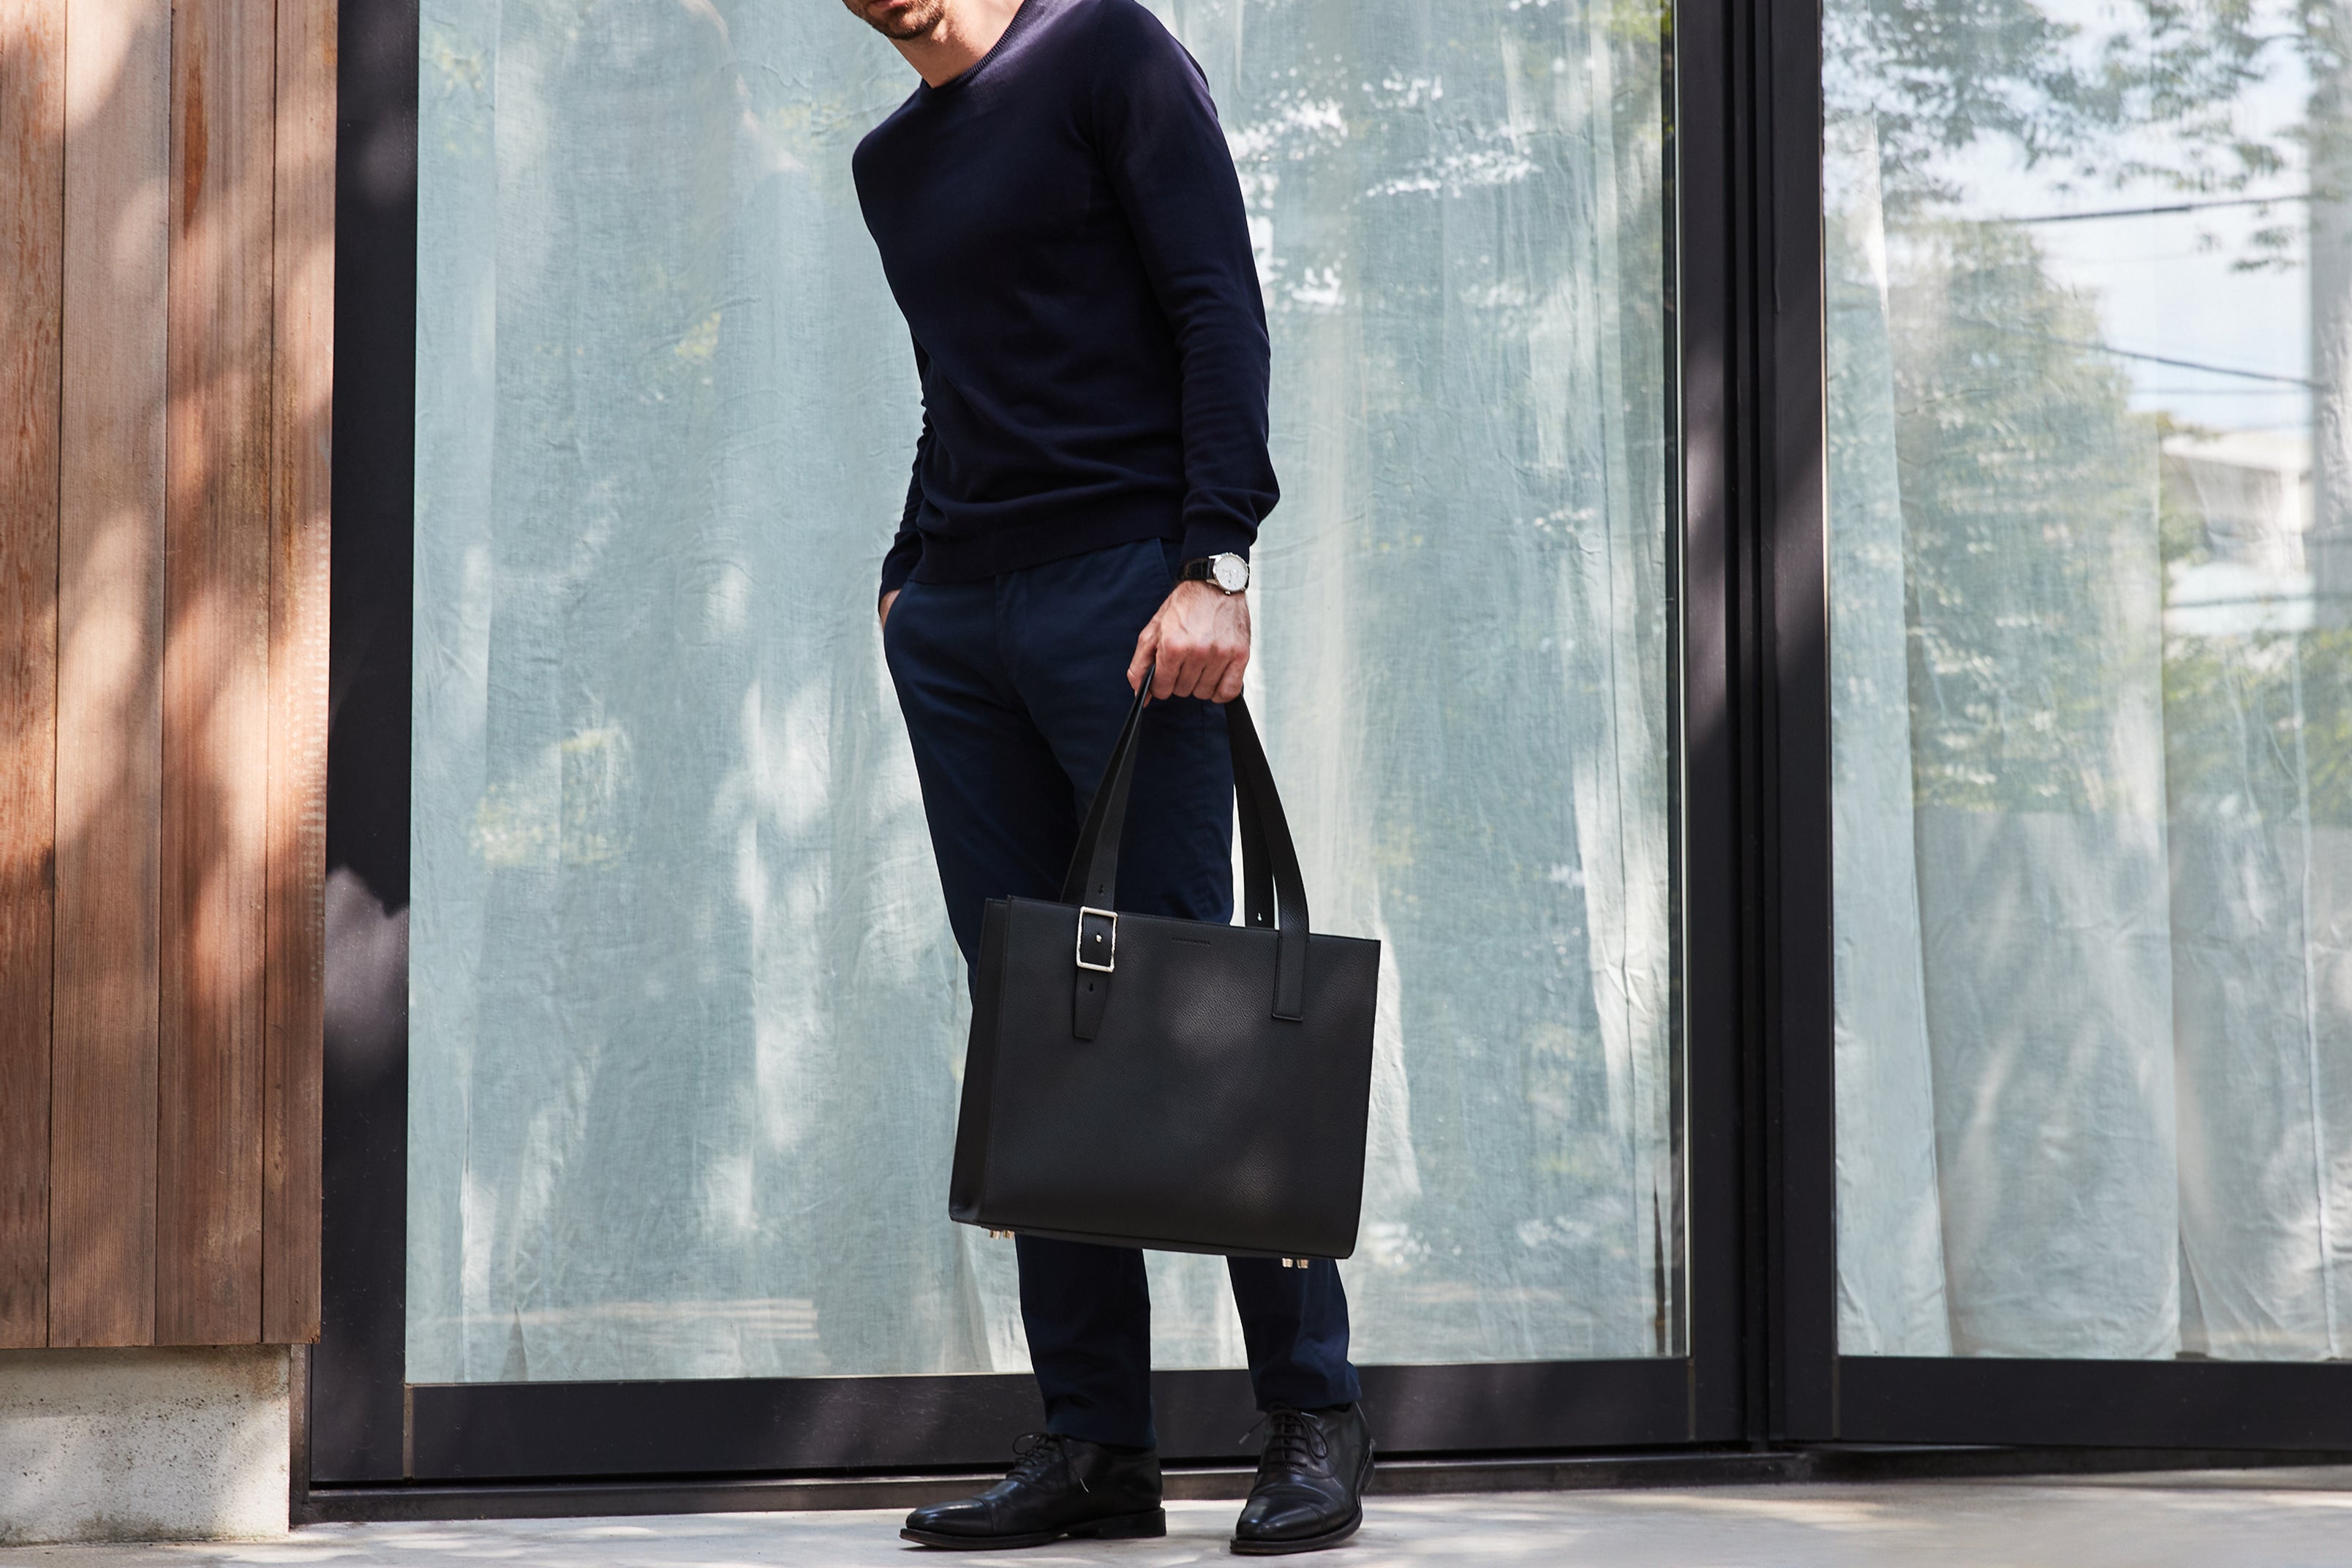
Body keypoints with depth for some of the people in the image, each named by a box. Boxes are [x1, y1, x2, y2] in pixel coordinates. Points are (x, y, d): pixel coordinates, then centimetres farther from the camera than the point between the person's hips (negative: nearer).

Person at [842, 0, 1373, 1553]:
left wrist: (1215, 564, -16)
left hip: (1123, 590, -6)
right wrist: (907, 573, 13)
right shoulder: (891, 162, 21)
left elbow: (1222, 313, -7)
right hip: (952, 615, 7)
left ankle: (1315, 1413, -1)